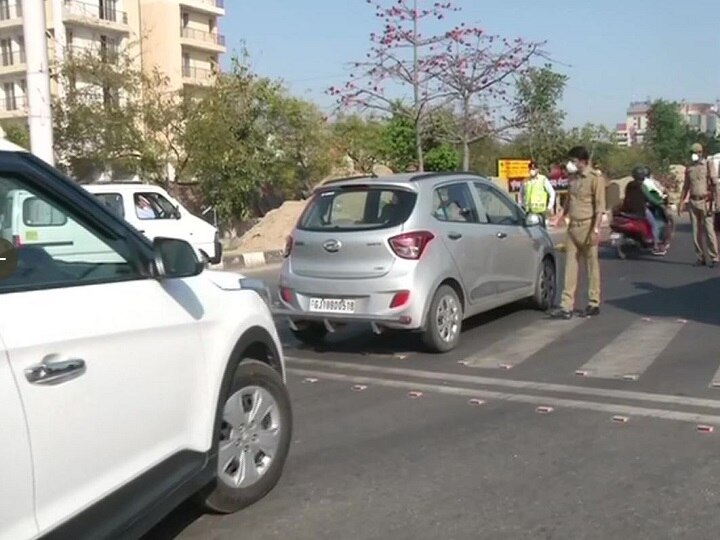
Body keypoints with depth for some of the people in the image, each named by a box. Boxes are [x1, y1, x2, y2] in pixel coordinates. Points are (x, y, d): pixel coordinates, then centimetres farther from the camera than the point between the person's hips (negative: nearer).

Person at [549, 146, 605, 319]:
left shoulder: (595, 178, -8)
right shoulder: (572, 177, 11)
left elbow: (600, 206, -11)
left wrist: (596, 229, -18)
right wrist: (561, 214, 6)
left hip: (586, 227, -6)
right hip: (572, 227, 6)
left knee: (591, 266, 4)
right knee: (570, 266, 3)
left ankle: (594, 304, 15)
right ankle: (566, 306, 3)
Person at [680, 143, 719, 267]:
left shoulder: (708, 165, -3)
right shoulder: (689, 168, 12)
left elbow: (715, 184, -7)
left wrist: (712, 201, -14)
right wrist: (682, 201, 12)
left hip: (705, 202, -5)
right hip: (693, 202, 5)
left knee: (709, 230, -8)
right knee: (696, 232, 5)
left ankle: (713, 258, -4)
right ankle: (701, 257, 10)